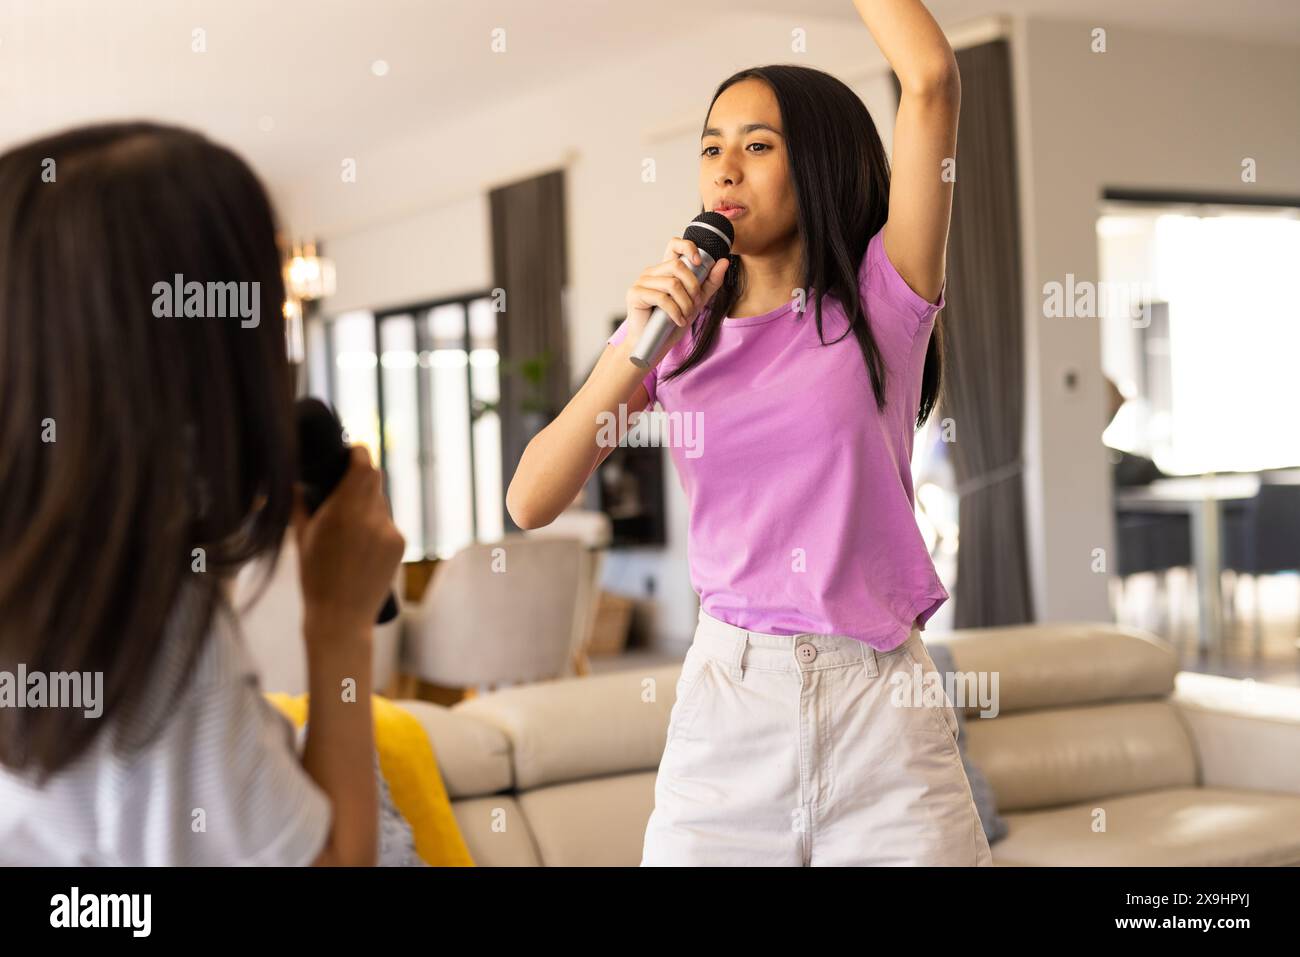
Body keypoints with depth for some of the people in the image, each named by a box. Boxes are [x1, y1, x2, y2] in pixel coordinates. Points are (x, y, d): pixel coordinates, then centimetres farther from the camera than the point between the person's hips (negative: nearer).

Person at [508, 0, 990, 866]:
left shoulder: (879, 301, 0)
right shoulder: (679, 330, 9)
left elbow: (931, 79, -12)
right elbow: (532, 502, -1)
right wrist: (638, 343, -11)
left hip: (878, 702, -2)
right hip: (727, 698, 2)